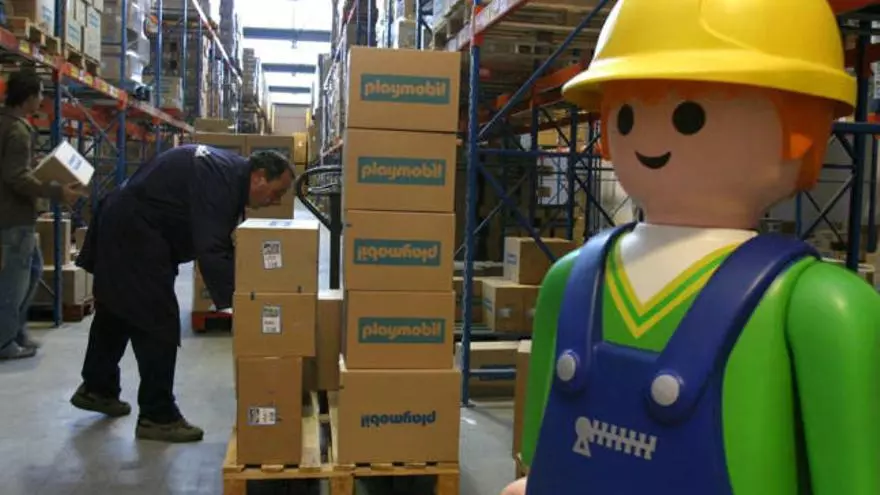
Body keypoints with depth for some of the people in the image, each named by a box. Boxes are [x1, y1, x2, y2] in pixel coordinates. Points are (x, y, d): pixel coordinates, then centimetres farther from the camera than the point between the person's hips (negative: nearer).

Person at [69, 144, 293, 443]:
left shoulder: (230, 172, 6)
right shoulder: (220, 179, -24)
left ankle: (96, 389, 41)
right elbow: (211, 251, -33)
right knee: (158, 322, -6)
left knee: (117, 310, 23)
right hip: (134, 231, -11)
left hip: (123, 223, 11)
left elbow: (218, 241, 12)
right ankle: (157, 417, 4)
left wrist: (237, 292, 7)